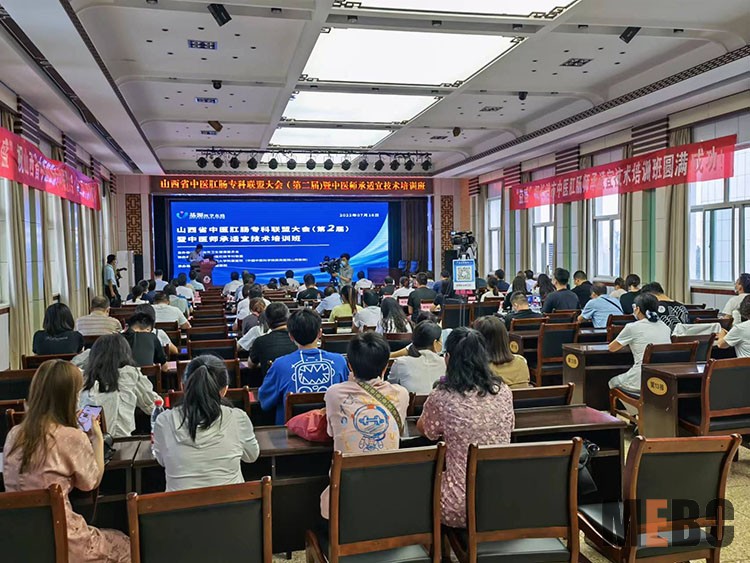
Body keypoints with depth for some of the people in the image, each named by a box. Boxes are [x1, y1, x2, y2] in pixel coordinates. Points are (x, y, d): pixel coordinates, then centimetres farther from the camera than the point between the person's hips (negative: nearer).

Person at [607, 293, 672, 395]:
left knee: (612, 382, 25)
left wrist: (626, 342, 24)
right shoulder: (665, 327, 7)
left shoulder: (632, 328, -8)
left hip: (642, 383, -6)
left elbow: (611, 348, 6)